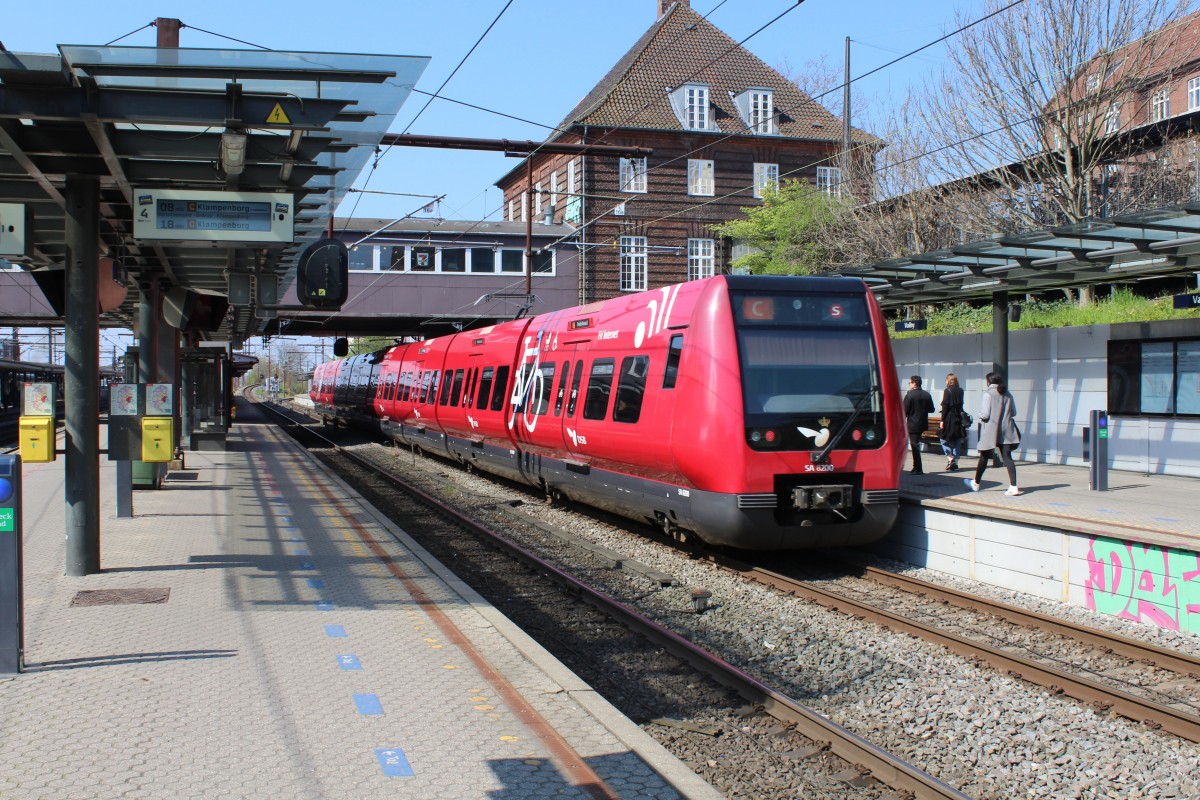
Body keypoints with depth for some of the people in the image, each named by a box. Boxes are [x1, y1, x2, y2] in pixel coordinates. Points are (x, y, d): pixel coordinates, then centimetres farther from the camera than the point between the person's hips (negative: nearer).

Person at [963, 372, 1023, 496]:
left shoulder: (988, 394, -10)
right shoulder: (1007, 394, 6)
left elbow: (985, 414, -15)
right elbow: (1014, 412, 10)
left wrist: (980, 415, 6)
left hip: (990, 431, -4)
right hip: (1005, 431, 4)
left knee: (984, 457, 11)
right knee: (1007, 457, -2)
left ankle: (976, 483, 28)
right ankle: (1013, 487, -14)